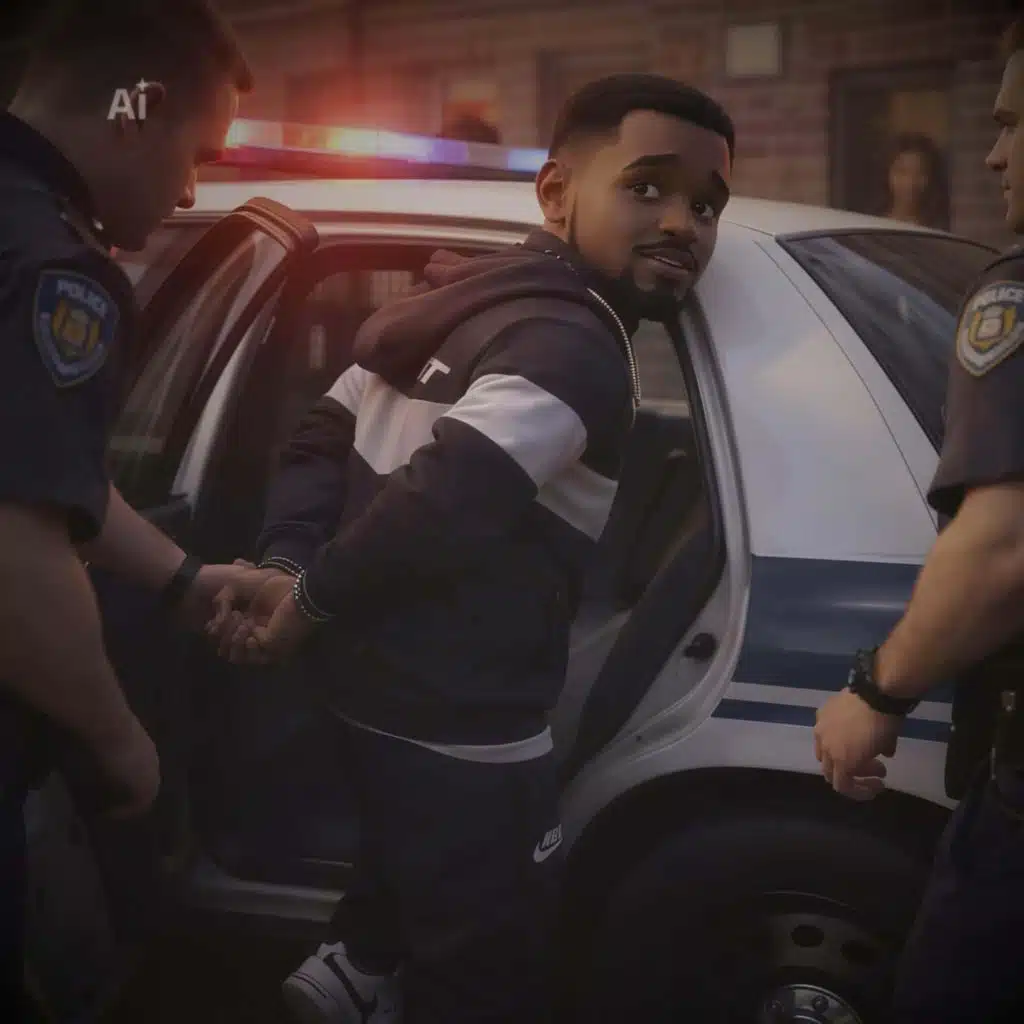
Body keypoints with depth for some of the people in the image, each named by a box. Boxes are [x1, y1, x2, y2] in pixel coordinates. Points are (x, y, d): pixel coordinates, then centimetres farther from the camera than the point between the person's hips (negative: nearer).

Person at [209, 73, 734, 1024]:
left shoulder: (461, 301, 9)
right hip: (457, 728, -9)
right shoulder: (577, 350, -21)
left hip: (372, 681, 9)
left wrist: (286, 566, -4)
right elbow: (442, 501, -33)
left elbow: (318, 443, 10)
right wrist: (314, 598, -19)